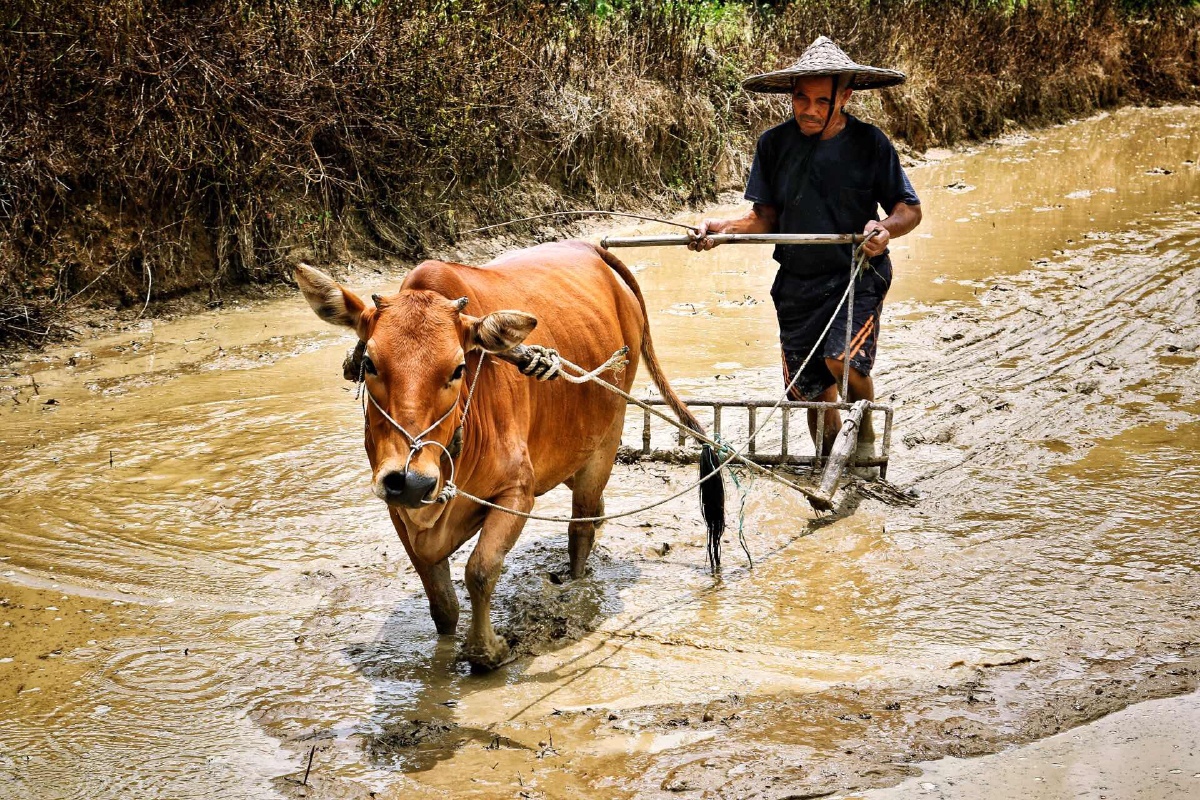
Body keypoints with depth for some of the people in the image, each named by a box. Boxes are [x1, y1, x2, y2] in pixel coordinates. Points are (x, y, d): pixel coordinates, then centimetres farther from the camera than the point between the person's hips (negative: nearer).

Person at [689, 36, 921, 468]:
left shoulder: (869, 143, -8)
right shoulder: (774, 144, -2)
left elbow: (909, 208, -2)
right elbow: (765, 217, 3)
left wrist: (887, 227, -24)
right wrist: (722, 227, -15)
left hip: (858, 275, -3)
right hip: (796, 282, 4)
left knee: (844, 359, -26)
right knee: (809, 387, 9)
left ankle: (865, 433, 4)